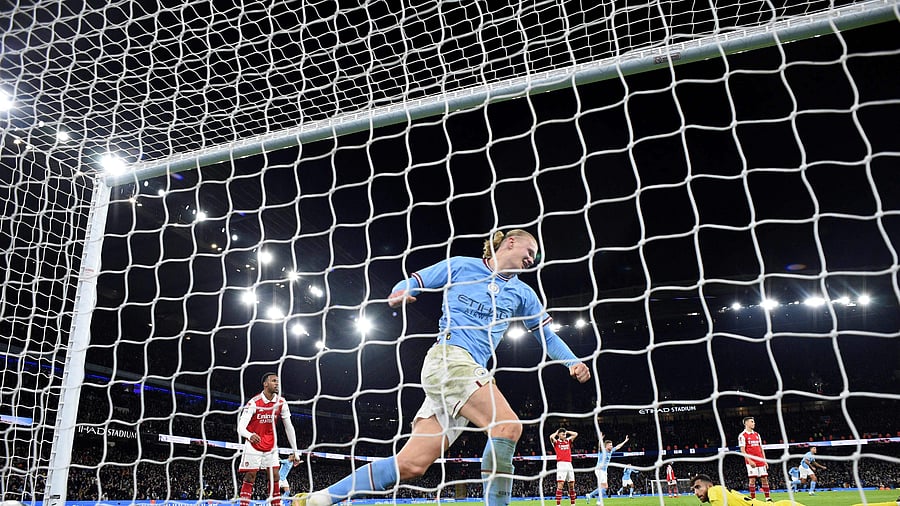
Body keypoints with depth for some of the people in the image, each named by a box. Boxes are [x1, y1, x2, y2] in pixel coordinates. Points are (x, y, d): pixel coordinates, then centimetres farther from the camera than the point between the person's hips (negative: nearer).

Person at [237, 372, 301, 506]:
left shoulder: (281, 402, -6)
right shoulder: (254, 403, -20)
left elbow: (289, 427, -1)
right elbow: (240, 427, -27)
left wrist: (294, 451, -3)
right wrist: (250, 435, -51)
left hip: (270, 445, 4)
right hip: (254, 444, -4)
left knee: (275, 476, 1)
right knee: (250, 477, -4)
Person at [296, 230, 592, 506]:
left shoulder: (523, 293, 20)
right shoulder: (461, 266, 7)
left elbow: (546, 334, 25)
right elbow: (412, 283, 12)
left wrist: (573, 361, 9)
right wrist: (399, 295, -11)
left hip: (473, 371, 6)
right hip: (448, 357, -5)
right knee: (508, 425, -25)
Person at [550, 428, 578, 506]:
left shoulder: (568, 441, 16)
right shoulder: (556, 442, 2)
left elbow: (575, 434, 14)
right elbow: (551, 437, -18)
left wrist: (566, 432, 16)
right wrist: (556, 432, 1)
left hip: (569, 464, 5)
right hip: (561, 464, -5)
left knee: (572, 485, 7)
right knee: (560, 484, -11)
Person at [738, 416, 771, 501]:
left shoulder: (757, 435, 17)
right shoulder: (742, 435, -4)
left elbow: (761, 448, 19)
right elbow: (742, 450, -9)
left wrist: (765, 460, 12)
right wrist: (749, 460, -17)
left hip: (760, 461, 6)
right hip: (751, 462, -6)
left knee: (764, 478, 6)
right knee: (752, 479, -5)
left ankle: (768, 498, 12)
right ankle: (753, 499, 2)